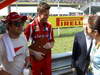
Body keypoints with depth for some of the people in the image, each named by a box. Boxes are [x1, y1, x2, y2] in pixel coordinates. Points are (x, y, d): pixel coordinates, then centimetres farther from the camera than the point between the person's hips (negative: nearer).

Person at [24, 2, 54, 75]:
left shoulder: (49, 25, 3)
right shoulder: (31, 26, -13)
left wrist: (50, 45, -8)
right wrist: (34, 53, -17)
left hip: (47, 59, 4)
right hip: (35, 59, -4)